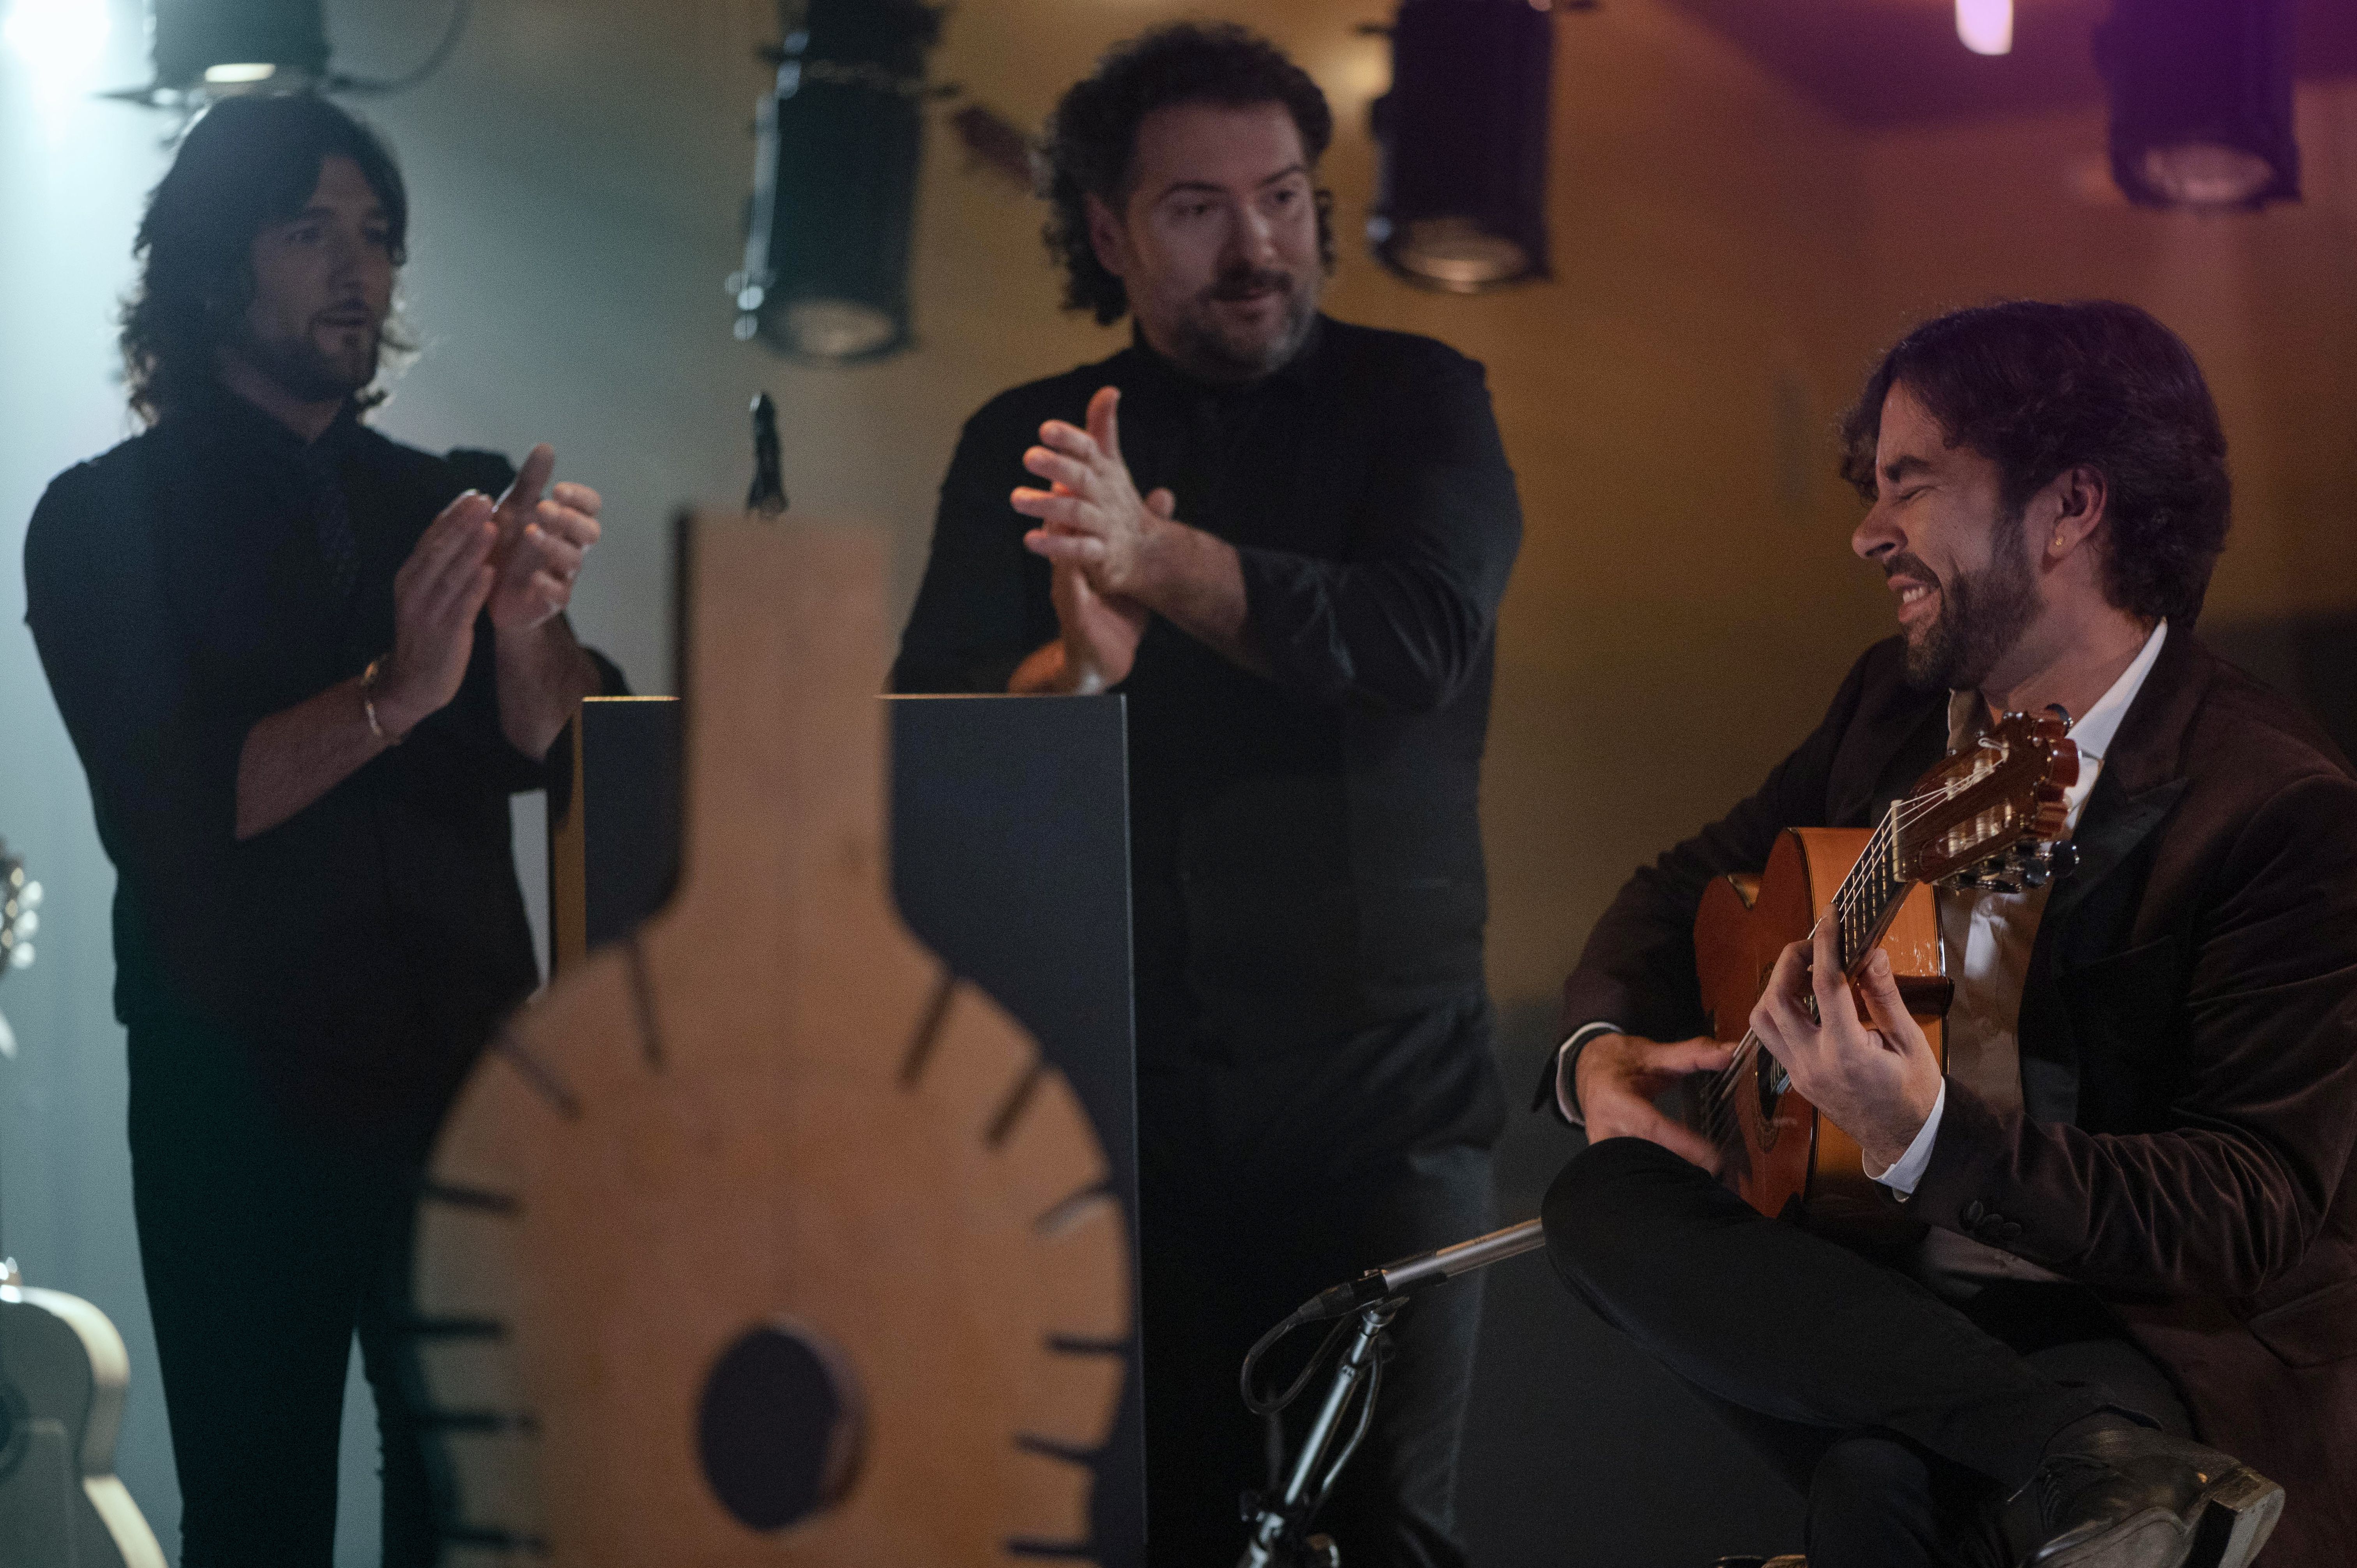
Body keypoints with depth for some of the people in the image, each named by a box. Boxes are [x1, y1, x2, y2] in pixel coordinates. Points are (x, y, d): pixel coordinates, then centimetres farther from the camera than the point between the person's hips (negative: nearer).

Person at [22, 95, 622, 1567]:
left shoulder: (442, 500, 13)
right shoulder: (109, 517, 1)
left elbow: (546, 745, 0)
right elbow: (168, 809, -12)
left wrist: (525, 624, -22)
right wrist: (392, 695, -26)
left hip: (467, 1071, 3)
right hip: (245, 1098, -3)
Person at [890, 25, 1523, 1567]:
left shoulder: (1417, 399, 4)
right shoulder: (1024, 447, 9)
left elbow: (1423, 634, -15)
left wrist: (1161, 561, -27)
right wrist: (1072, 665, -22)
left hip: (1378, 1082, -2)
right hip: (1121, 1092, 2)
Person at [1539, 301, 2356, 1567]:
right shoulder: (1897, 702, 8)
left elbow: (2255, 1215, -21)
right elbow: (1688, 888, 23)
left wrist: (1930, 1141, -34)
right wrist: (1602, 1042, -2)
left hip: (2177, 1332, -10)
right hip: (1896, 1291, 10)